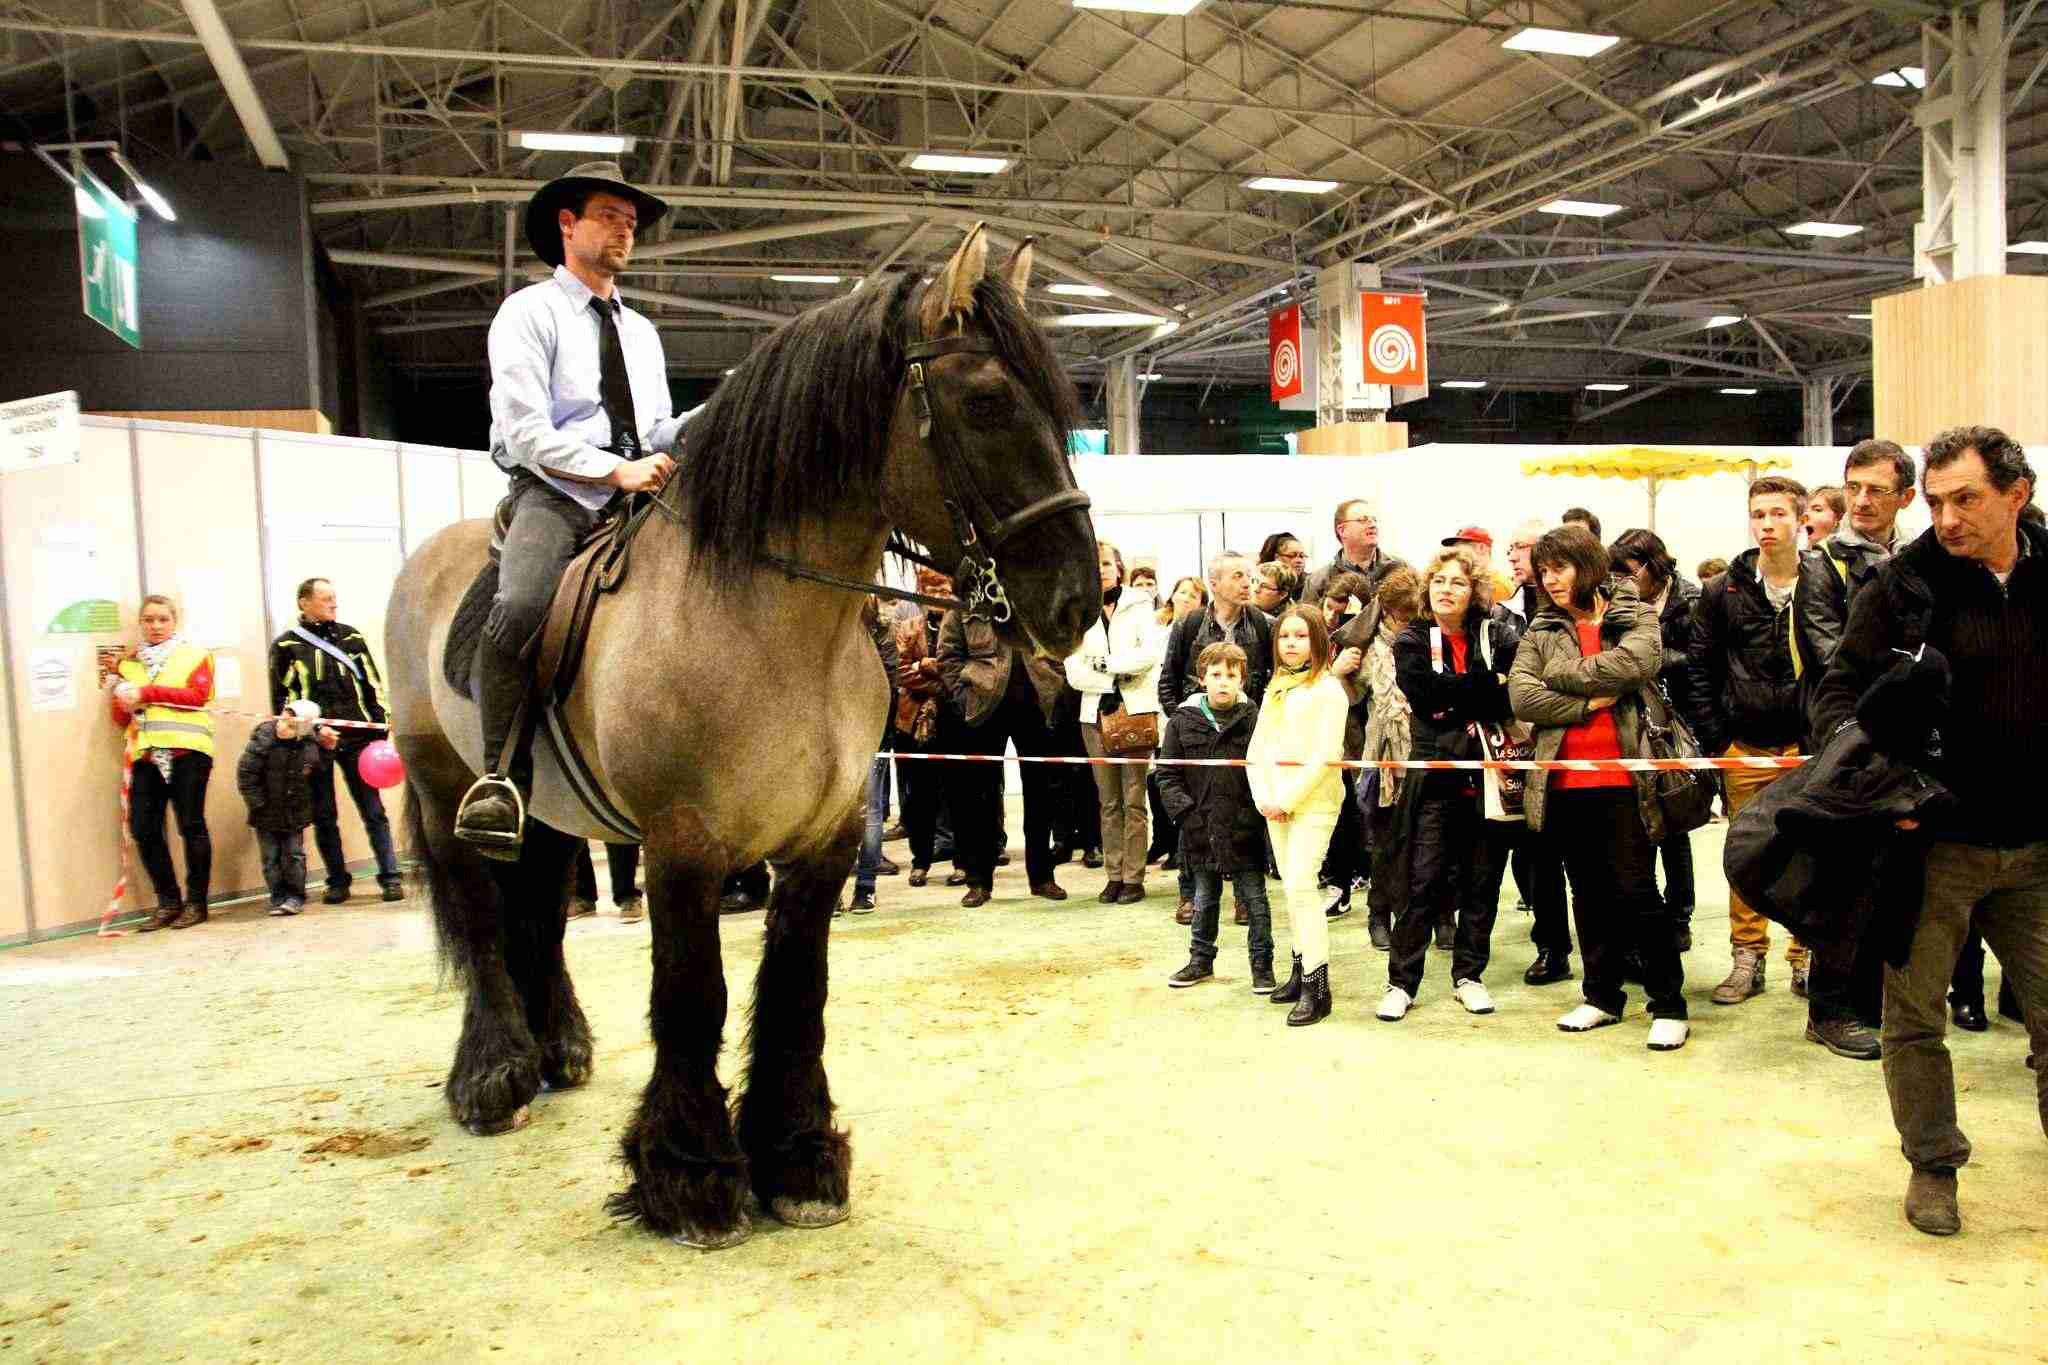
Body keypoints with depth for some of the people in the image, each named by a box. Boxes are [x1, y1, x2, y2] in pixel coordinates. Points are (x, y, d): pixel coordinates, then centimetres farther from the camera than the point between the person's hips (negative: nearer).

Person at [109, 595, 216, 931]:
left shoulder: (195, 656, 9)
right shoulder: (128, 662, 19)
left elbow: (198, 695, -7)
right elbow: (121, 719, 18)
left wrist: (147, 692, -10)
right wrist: (123, 701, -4)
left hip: (187, 750, -4)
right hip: (145, 754, 4)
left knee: (191, 826, -3)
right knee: (143, 829, -2)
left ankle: (196, 903, 6)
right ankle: (168, 902, 10)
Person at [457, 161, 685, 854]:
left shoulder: (642, 331, 25)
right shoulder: (528, 313, 6)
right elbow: (525, 432, -7)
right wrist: (615, 470, -17)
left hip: (638, 493, 6)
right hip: (554, 492, -6)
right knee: (518, 608, -34)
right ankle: (503, 780, -23)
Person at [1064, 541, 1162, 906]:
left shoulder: (1139, 605, 6)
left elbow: (1151, 653, -9)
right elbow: (1074, 673, 2)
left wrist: (1104, 663, -8)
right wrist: (1113, 681, -10)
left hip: (1136, 711, -3)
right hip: (1097, 713, 3)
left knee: (1134, 799, -5)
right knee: (1108, 801, 6)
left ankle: (1134, 878, -1)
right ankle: (1113, 875, 11)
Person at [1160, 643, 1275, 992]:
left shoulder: (1255, 721, -5)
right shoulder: (1182, 722, 0)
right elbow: (1168, 776, 2)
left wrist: (1255, 813, -13)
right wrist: (1186, 812, -8)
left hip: (1244, 831, -2)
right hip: (1200, 830, 2)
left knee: (1255, 901, 6)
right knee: (1204, 901, 17)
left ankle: (1262, 966, 19)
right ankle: (1201, 961, 32)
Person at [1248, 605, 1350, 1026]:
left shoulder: (1328, 688, -6)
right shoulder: (1275, 690, 15)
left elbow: (1326, 754, -14)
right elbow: (1257, 748, 12)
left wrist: (1289, 800, -15)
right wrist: (1263, 797, -2)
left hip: (1313, 799, -7)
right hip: (1276, 801, 7)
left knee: (1300, 885, -14)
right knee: (1290, 886, 10)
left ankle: (1317, 986, -10)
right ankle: (1301, 966, 20)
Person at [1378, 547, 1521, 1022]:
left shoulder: (1499, 635, 6)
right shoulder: (1412, 641, 4)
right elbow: (1429, 695, -13)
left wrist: (1456, 698, -14)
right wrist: (1489, 685, -9)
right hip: (1437, 774, -2)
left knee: (1483, 877, 8)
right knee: (1424, 879, -3)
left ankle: (1468, 974, 22)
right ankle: (1402, 980, 6)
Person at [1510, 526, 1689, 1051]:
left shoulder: (1635, 616, 3)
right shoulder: (1542, 630, 11)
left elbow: (1639, 660, -19)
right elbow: (1521, 694, -4)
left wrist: (1564, 674, -10)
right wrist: (1589, 702, -13)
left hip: (1622, 779, -4)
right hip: (1565, 782, 4)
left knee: (1636, 892, -1)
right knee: (1589, 894, 13)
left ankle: (1668, 1005, 10)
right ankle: (1603, 997, 25)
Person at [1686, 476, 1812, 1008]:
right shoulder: (1722, 593, 3)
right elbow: (1701, 671, 5)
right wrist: (1715, 740, 0)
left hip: (1808, 745, -1)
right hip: (1744, 747, 1)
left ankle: (1806, 959, 17)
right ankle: (1747, 958, 16)